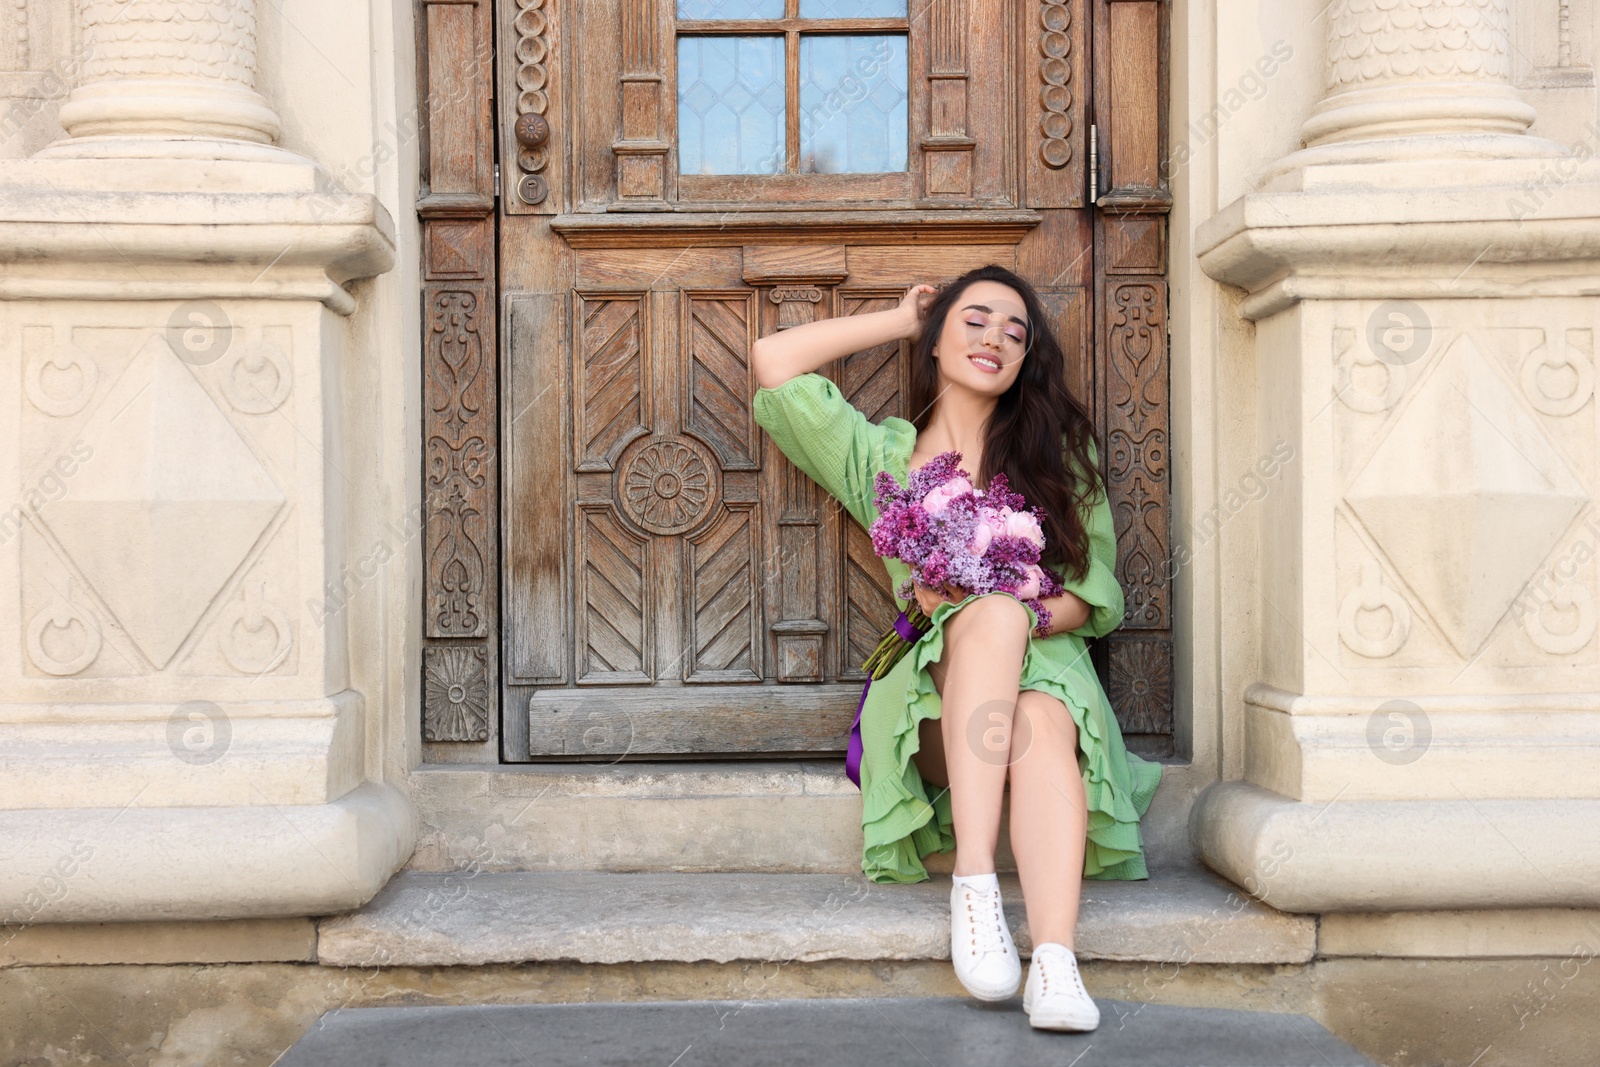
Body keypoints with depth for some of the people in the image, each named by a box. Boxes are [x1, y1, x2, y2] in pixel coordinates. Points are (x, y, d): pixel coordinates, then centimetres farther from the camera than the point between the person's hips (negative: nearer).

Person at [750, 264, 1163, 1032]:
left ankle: (1055, 961, -54)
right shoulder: (885, 455, 19)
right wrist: (904, 321, 22)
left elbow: (1097, 591, 11)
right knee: (995, 610, -34)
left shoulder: (1057, 449, 17)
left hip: (1044, 663, 0)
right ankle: (974, 882, -42)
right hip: (932, 691, 0)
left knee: (1042, 721, -37)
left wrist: (1031, 618, -11)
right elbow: (774, 362, 13)